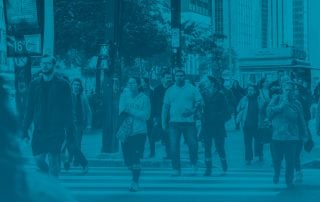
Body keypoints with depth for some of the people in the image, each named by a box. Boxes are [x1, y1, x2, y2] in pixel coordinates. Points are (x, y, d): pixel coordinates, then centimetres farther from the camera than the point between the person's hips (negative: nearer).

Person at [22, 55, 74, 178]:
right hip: (39, 130, 3)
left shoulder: (62, 84, 1)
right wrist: (25, 130, 5)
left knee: (53, 159, -9)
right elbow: (29, 109, 10)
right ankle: (51, 178, 26)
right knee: (38, 159, 1)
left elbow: (68, 109, -1)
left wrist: (69, 129, -10)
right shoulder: (35, 84, 9)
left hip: (56, 130, -3)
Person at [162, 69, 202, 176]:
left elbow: (199, 103, 3)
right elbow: (165, 107, 13)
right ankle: (176, 169, 5)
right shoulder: (170, 90, 11)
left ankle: (194, 164, 21)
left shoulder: (192, 89, 5)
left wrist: (192, 111, -15)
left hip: (189, 122, -1)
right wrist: (163, 122, 7)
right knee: (174, 146, -3)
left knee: (193, 144, -4)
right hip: (174, 122, 2)